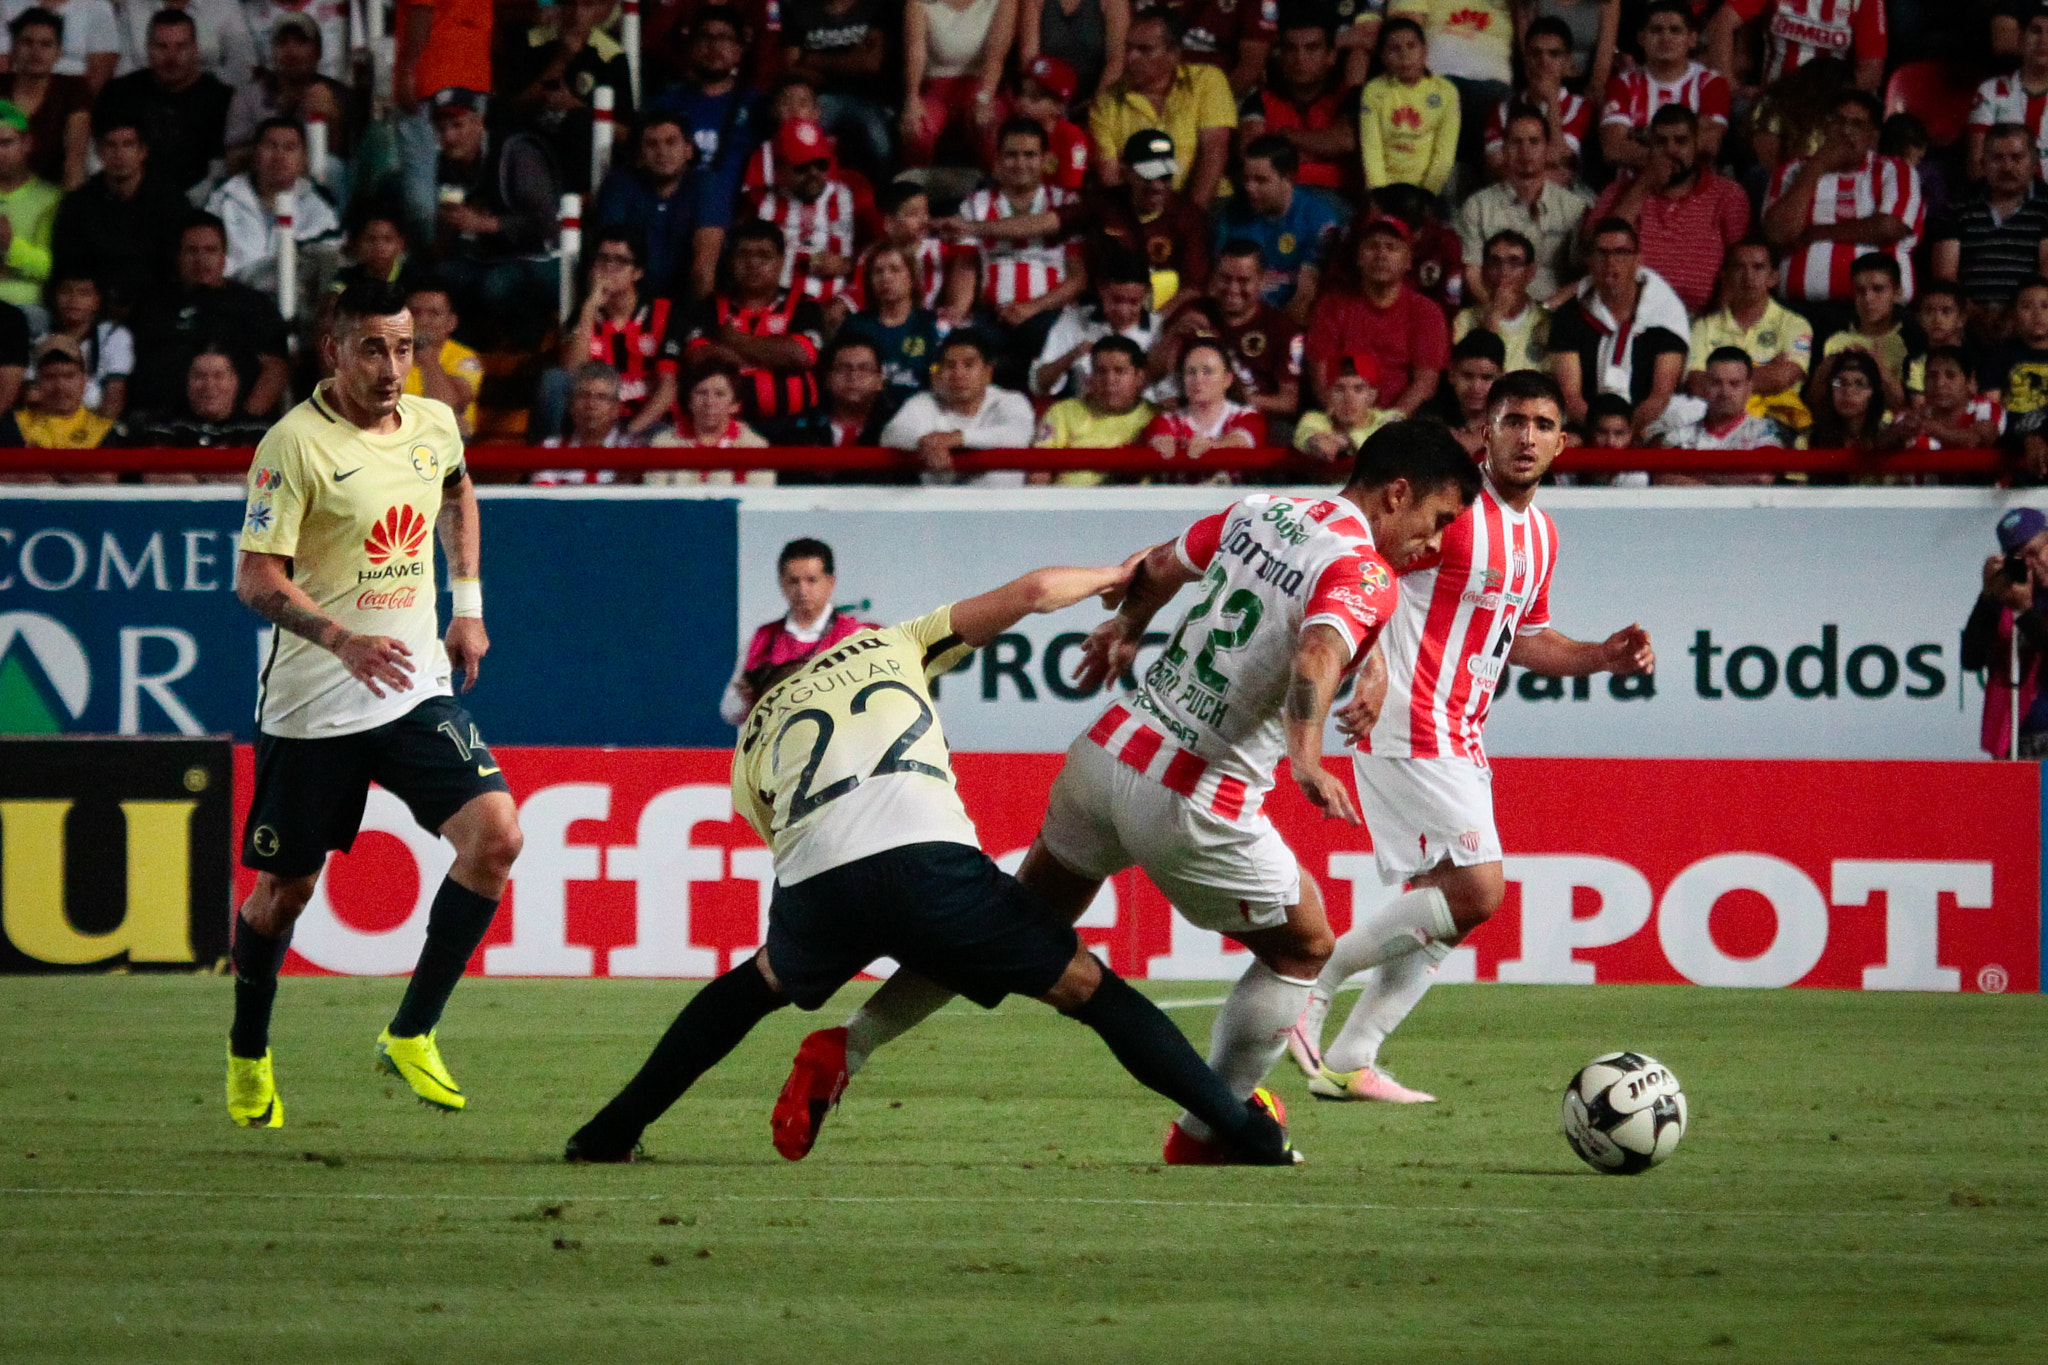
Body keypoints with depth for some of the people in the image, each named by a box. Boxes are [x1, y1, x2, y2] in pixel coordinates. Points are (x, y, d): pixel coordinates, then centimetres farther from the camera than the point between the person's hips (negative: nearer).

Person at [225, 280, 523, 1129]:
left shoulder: (433, 425, 4)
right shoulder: (296, 444, -14)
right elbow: (257, 579, -18)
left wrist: (469, 601, 22)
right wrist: (341, 638, -32)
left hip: (416, 691, 4)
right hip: (309, 706, -4)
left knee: (494, 835, -15)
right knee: (284, 889, 5)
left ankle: (411, 1034, -3)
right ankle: (248, 1055, 31)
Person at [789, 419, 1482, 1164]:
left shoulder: (1259, 512, 10)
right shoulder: (1364, 577, -13)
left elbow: (1159, 566, 25)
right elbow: (1317, 654, -34)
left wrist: (1126, 626, 46)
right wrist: (1306, 758, -48)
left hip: (1108, 749, 7)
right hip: (1198, 807, -7)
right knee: (1303, 949, 15)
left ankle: (841, 1051, 17)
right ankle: (1204, 1135, 18)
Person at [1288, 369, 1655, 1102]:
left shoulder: (1540, 535, 15)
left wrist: (1602, 657, 13)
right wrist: (1372, 670, -32)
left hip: (1459, 742, 9)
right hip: (1411, 731, -9)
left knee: (1439, 909, 8)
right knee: (1476, 890, -16)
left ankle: (1349, 1061, 13)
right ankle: (1308, 981, -7)